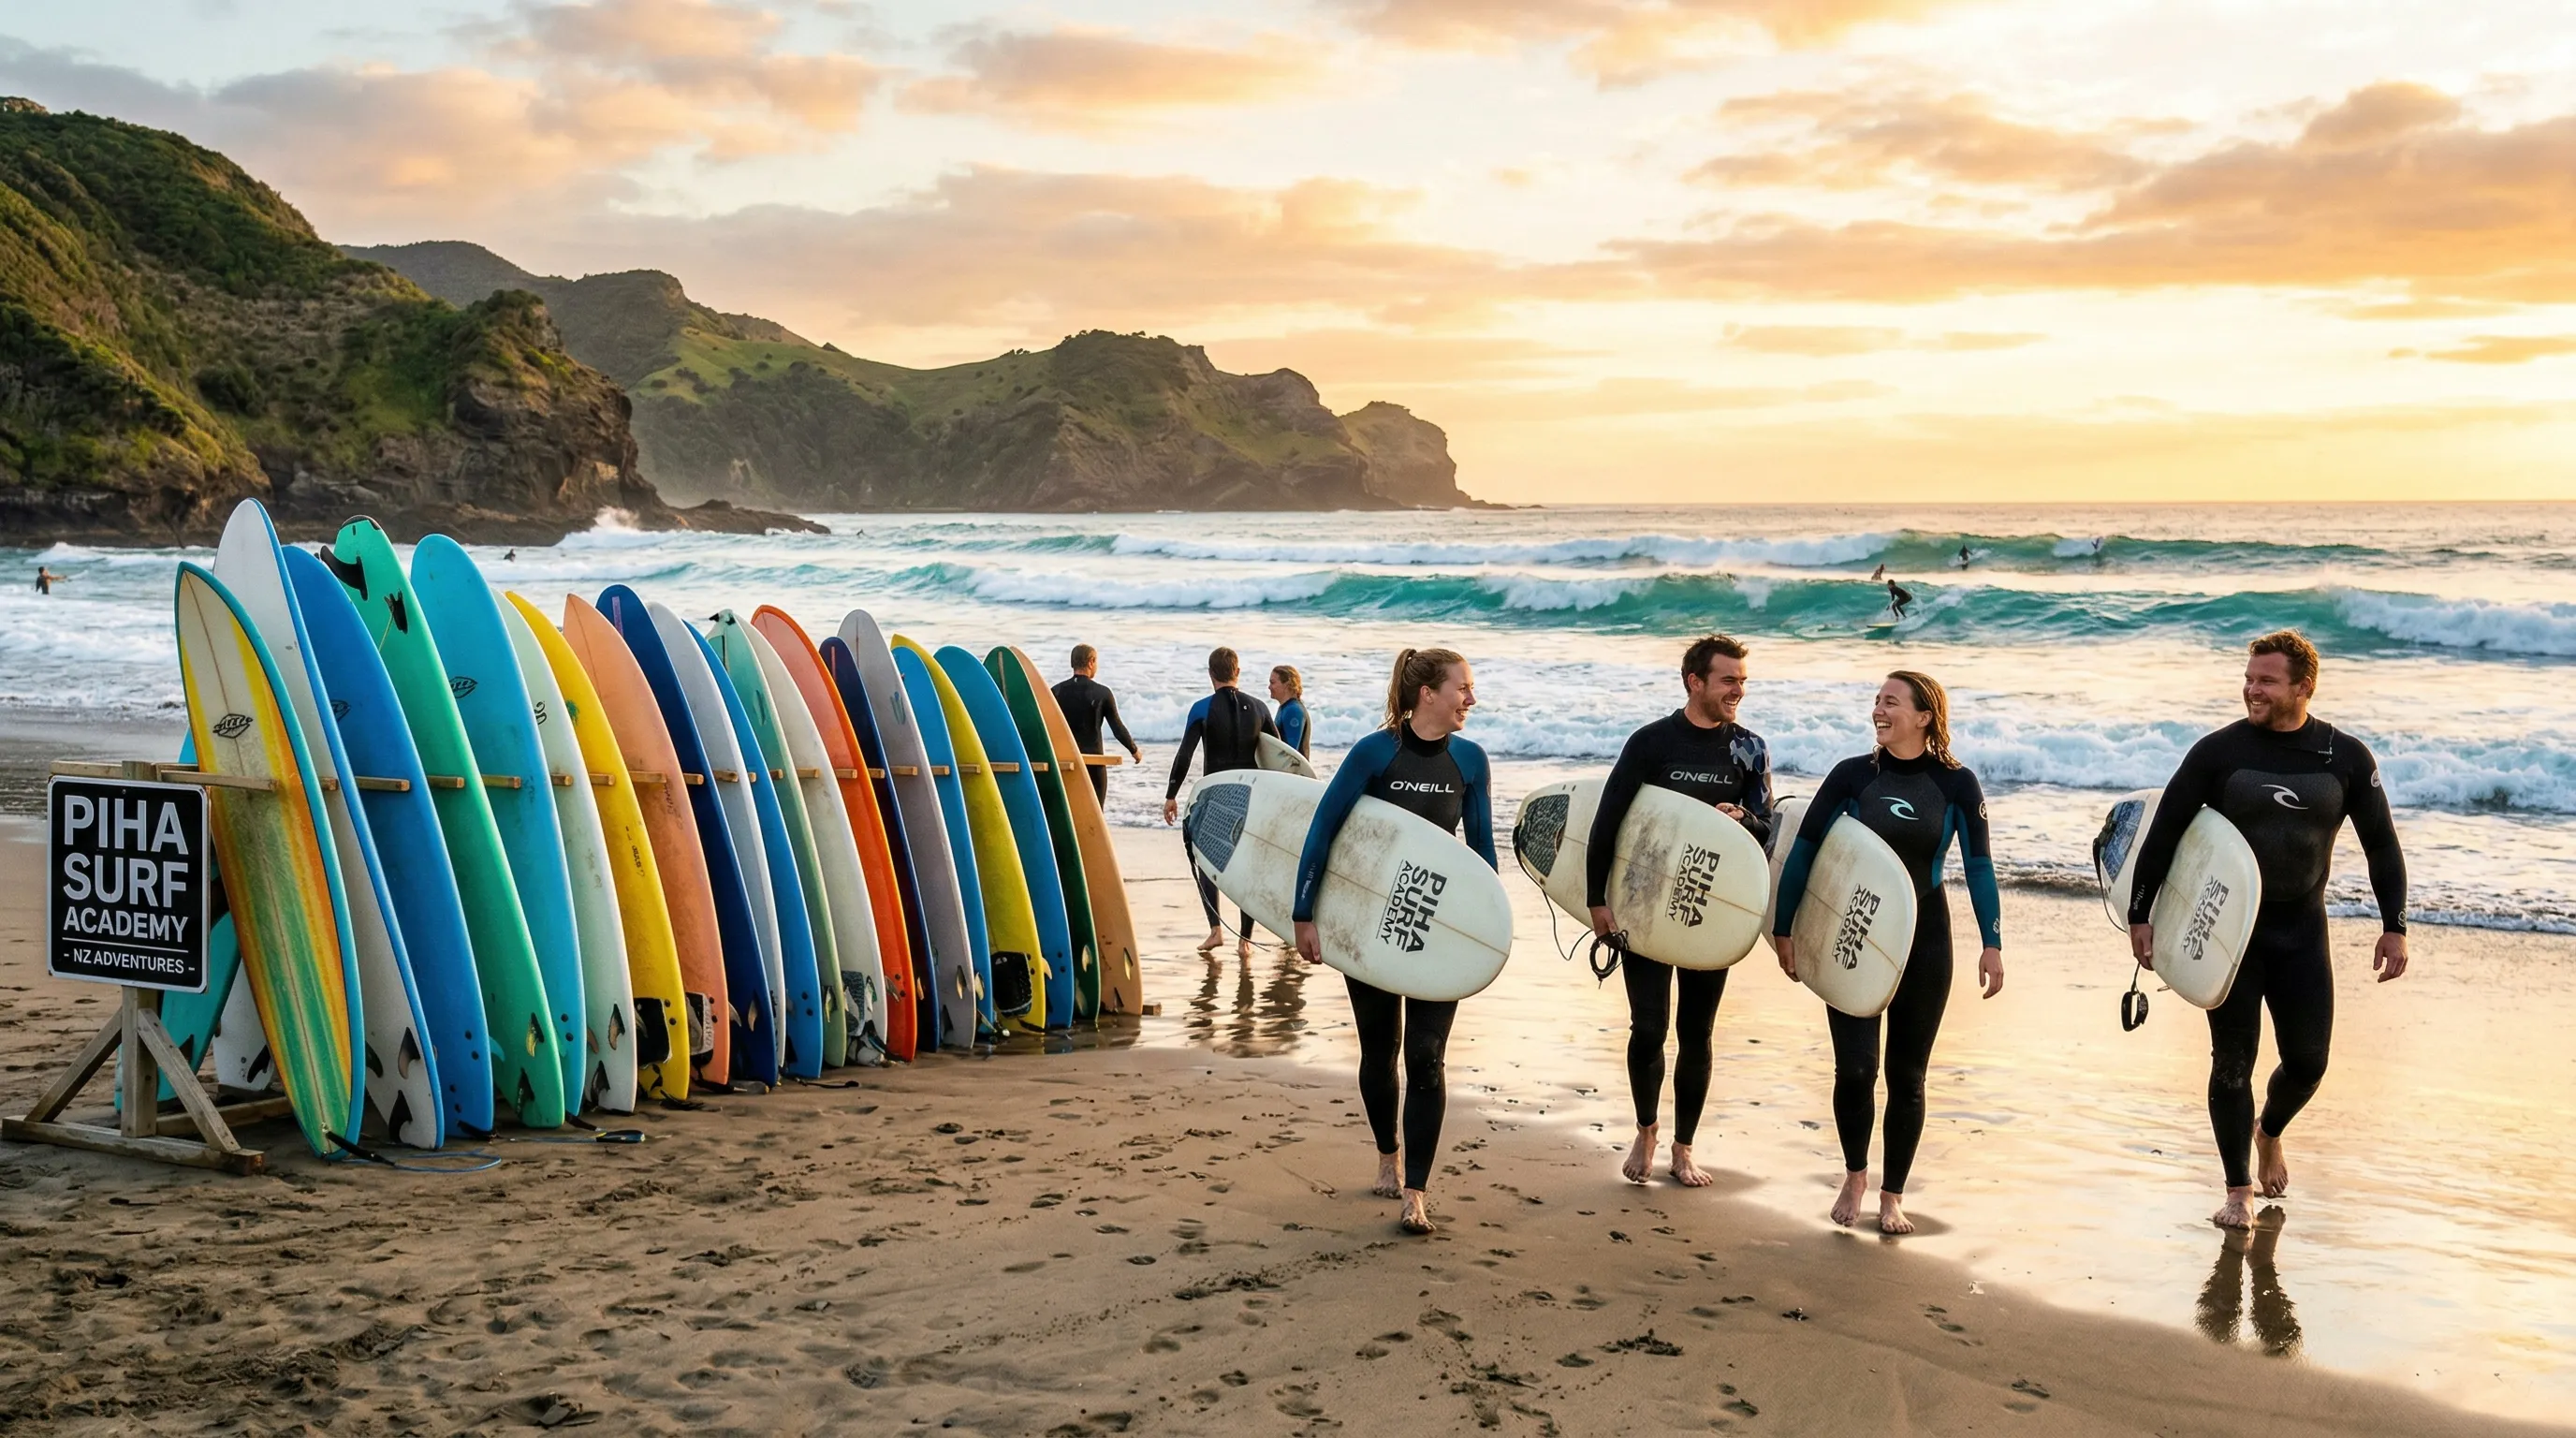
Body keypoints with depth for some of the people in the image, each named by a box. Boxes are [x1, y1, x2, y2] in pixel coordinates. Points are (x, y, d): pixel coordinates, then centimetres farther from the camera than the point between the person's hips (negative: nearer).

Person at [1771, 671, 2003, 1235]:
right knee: (1854, 1066, -6)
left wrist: (1992, 945, -5)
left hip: (1924, 939, 0)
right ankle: (1854, 1175, 20)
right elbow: (1804, 850, 0)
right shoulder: (1853, 775, -4)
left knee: (1907, 1073, 6)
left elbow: (1979, 867, 0)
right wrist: (1783, 929, 0)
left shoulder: (1955, 784, -4)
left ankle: (1893, 1195, 21)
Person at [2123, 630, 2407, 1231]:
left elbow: (2381, 844, 5)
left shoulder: (2347, 757, -2)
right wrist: (2139, 914, -5)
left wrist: (2394, 926, 2)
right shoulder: (2219, 751, -7)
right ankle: (2238, 1190, 14)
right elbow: (2164, 832, -3)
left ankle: (2269, 1131, 38)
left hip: (2302, 933, 2)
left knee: (2307, 1061, 4)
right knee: (2233, 1062, 0)